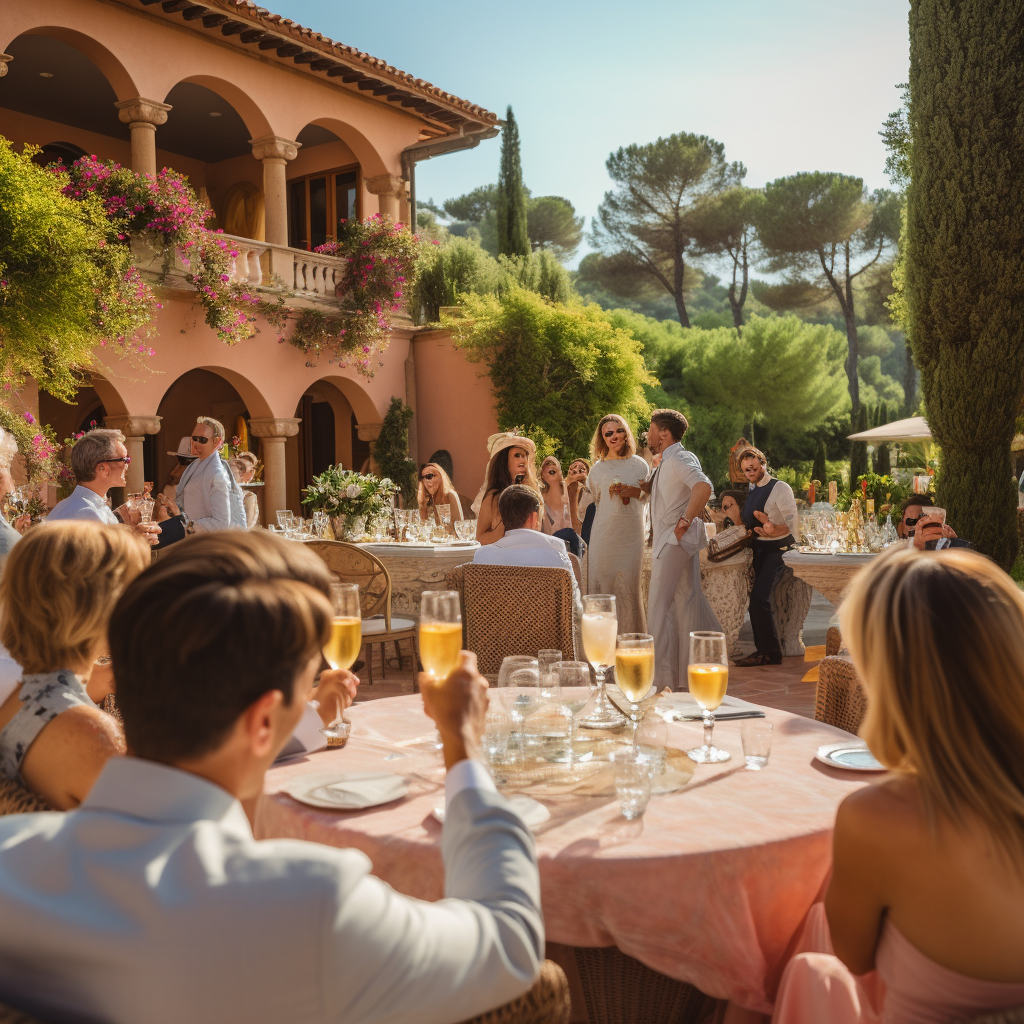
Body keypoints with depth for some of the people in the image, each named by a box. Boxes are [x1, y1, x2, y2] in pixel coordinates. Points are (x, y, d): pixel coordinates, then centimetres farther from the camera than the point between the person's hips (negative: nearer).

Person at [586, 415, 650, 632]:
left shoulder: (639, 465, 7)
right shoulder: (598, 468, 9)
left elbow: (649, 496, 9)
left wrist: (633, 492, -7)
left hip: (631, 532, -1)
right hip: (604, 532, 1)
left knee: (629, 584, -3)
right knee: (603, 581, -1)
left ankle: (630, 635, 6)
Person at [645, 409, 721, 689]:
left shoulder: (680, 459, -14)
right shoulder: (666, 462, 17)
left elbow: (703, 487, -30)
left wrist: (685, 521, -24)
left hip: (674, 541, -10)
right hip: (669, 541, 10)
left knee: (658, 606, -8)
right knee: (688, 604, 11)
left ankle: (662, 678, -6)